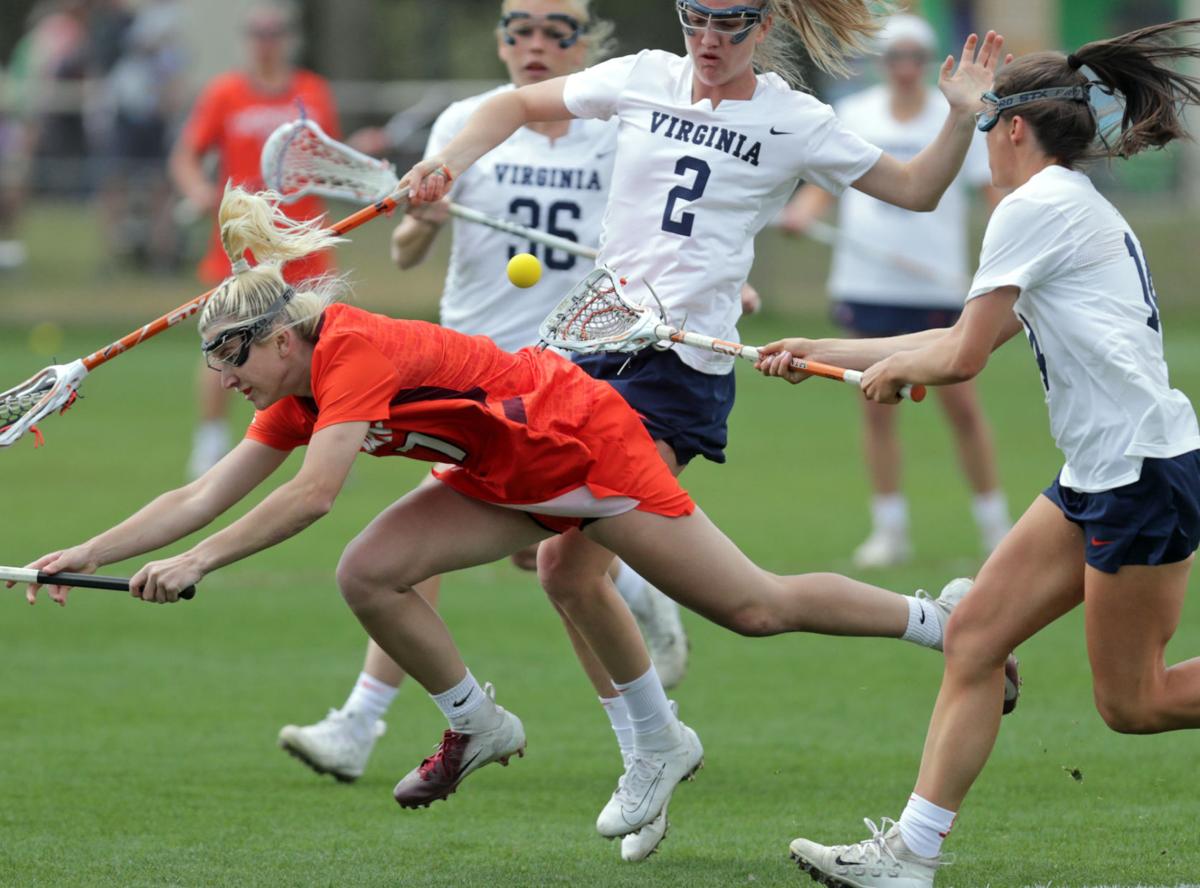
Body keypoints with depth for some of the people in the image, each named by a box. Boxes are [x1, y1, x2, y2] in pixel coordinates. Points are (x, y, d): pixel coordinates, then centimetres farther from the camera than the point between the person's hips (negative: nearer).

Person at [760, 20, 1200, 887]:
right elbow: (968, 343, 25)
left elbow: (961, 357, -12)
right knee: (974, 640, 5)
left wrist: (893, 367, 9)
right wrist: (825, 353, 27)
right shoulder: (1081, 210, 19)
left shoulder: (1038, 206, -11)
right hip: (1095, 480, 10)